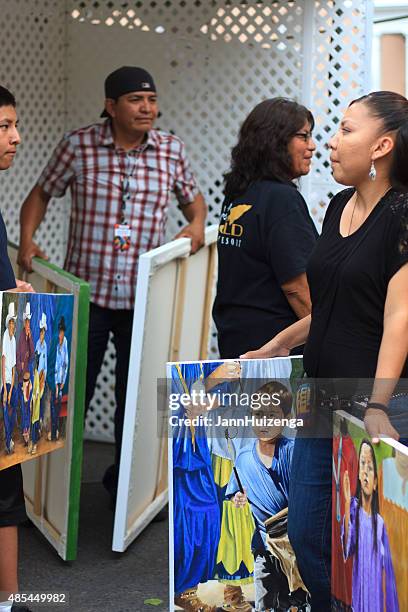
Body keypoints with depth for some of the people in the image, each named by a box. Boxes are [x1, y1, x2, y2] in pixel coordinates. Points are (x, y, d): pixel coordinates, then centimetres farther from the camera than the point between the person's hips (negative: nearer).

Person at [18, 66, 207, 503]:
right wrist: (27, 239, -7)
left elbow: (192, 196, 18)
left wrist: (196, 222, -2)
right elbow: (41, 193, 7)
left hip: (143, 299, 2)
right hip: (85, 293, -2)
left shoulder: (171, 150, 2)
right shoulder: (78, 145, -5)